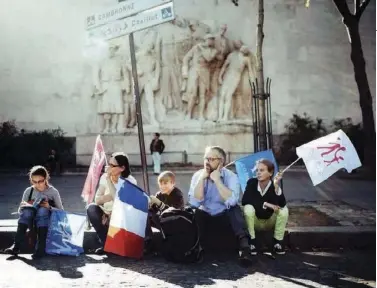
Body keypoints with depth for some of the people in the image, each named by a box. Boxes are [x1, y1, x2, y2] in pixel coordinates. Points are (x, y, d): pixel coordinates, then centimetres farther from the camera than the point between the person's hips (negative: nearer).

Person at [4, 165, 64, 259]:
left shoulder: (53, 191, -3)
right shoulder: (28, 191, 3)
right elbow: (20, 211, 9)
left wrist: (49, 207, -21)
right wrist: (24, 206, -13)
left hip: (48, 222, -2)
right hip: (32, 222, 2)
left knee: (42, 210, -34)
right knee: (26, 210, -29)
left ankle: (41, 247, -40)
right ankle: (16, 245, -35)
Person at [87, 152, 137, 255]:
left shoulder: (130, 181, -15)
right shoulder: (105, 177, -3)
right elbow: (97, 200, -6)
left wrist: (109, 180, -27)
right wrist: (112, 196, -25)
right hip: (107, 214, 4)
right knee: (91, 208, -24)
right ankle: (106, 242, -12)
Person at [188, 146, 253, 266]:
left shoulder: (231, 176, -15)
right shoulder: (198, 175, -9)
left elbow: (231, 202, -33)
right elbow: (194, 203, -23)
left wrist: (217, 179, -30)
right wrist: (202, 178, -25)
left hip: (225, 215, -1)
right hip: (205, 215, 1)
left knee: (235, 209, -32)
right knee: (193, 213, -29)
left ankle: (244, 245, -40)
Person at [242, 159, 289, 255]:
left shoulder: (274, 185, -15)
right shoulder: (252, 182, -15)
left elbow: (282, 204, -30)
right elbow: (245, 200, -23)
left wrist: (276, 185, -40)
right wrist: (265, 204, -27)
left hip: (270, 221, 1)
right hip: (255, 221, -1)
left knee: (284, 209, -24)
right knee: (248, 208, -30)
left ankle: (278, 242, -11)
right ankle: (251, 242, -17)